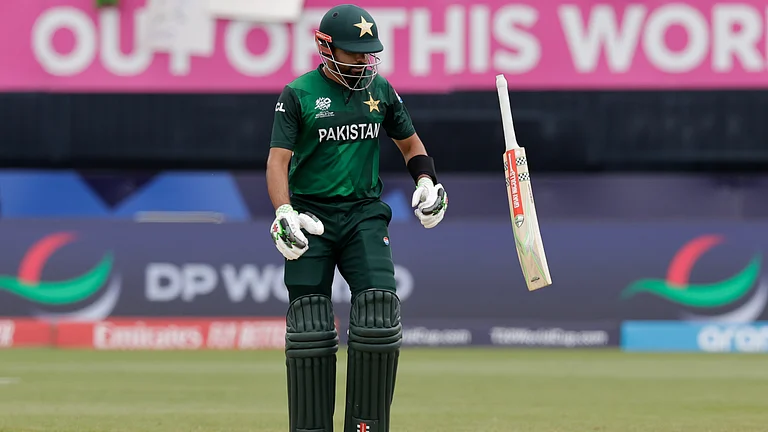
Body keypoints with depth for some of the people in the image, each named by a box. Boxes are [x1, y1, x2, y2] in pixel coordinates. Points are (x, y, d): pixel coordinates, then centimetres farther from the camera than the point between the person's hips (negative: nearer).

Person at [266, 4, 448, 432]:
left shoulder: (379, 89, 9)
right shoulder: (298, 94, -3)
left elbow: (410, 143, 22)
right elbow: (278, 159, -9)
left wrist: (427, 182, 3)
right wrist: (284, 214, -24)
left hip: (365, 215, 3)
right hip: (311, 216, -3)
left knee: (379, 313, -11)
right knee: (310, 328, -4)